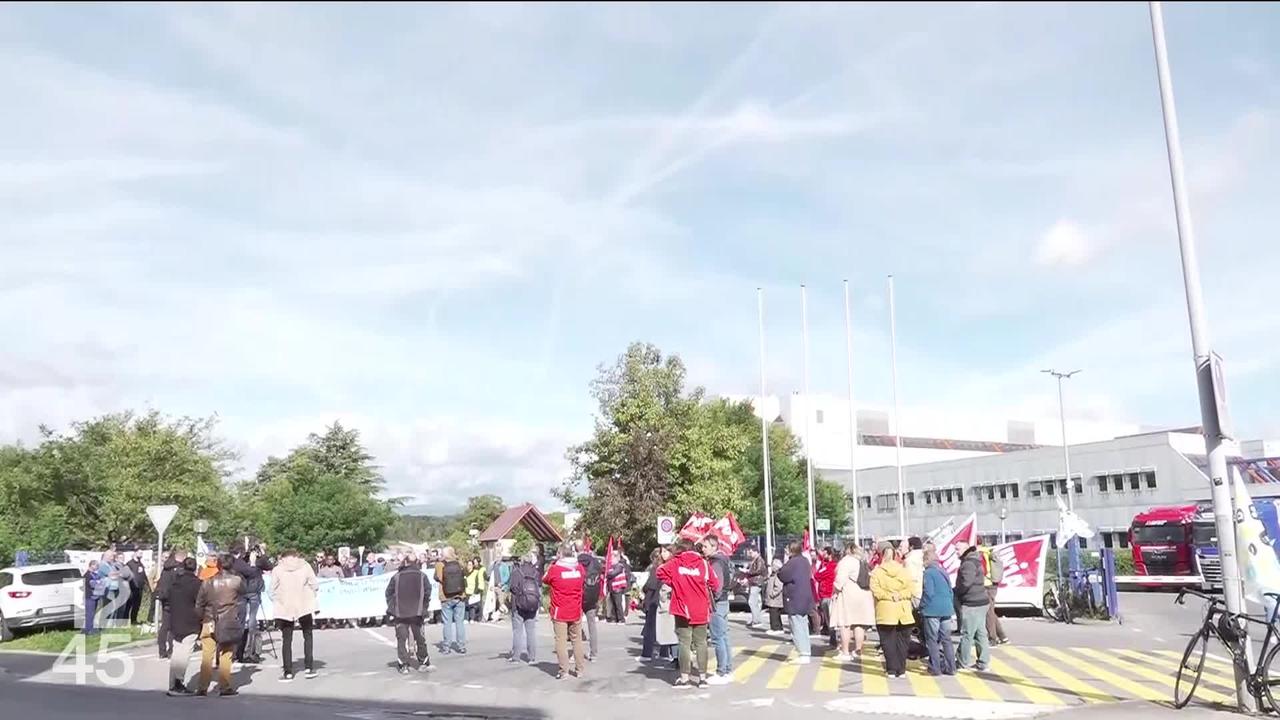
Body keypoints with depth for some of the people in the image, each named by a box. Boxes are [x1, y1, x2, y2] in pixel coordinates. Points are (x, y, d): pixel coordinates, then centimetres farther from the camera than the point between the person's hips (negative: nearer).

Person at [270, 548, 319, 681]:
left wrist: (277, 602, 14)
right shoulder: (305, 566, 1)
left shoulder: (277, 570, 0)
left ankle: (287, 672, 5)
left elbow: (273, 591, -2)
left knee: (286, 640, 7)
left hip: (284, 609, 0)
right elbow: (315, 585, -1)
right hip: (305, 606, 0)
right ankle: (309, 667, 9)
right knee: (307, 636, 14)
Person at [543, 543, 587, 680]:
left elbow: (545, 580, 7)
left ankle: (564, 671, -1)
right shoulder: (580, 568, -1)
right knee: (577, 640, 13)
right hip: (576, 612, 4)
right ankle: (580, 669, 19)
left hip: (560, 613, -4)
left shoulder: (554, 569, -12)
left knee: (561, 641, 1)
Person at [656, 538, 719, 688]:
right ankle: (702, 677, 11)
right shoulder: (703, 563, -1)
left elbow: (661, 572, -10)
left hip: (683, 609, -1)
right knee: (701, 643, 9)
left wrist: (673, 583, 2)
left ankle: (684, 678, 4)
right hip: (701, 611, 1)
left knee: (685, 643, 4)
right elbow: (715, 584, -1)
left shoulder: (675, 563, -2)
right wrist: (711, 594, 19)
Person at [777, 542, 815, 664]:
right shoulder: (805, 561, 11)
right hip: (804, 599, 10)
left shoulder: (793, 562, -20)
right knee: (803, 627, 17)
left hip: (794, 600, -10)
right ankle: (805, 653, 23)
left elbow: (783, 576, -20)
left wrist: (780, 570, 0)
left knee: (797, 628, -5)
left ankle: (803, 655, -5)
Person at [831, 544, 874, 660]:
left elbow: (841, 578, -19)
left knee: (844, 624, -4)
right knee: (859, 624, 11)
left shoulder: (846, 560, -9)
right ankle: (858, 650, 15)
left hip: (847, 595, -7)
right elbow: (870, 578, 13)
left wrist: (836, 591, -10)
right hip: (864, 595, 8)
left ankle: (845, 653, -5)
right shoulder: (864, 562, 14)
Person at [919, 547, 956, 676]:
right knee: (946, 639, 13)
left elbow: (928, 593, -15)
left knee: (932, 639, 0)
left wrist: (922, 607, -3)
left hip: (932, 610, -7)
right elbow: (951, 591, 17)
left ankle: (935, 668, -1)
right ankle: (950, 667, 14)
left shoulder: (928, 573, -11)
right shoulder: (944, 572, 13)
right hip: (946, 609, 7)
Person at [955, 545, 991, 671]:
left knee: (967, 634, 0)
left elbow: (965, 583, -26)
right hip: (980, 602, 10)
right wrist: (957, 591, 9)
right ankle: (983, 663, 17)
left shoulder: (969, 564, -16)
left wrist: (954, 592, -9)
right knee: (980, 633, 12)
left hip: (971, 605, -10)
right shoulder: (973, 562, 16)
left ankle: (963, 662, 8)